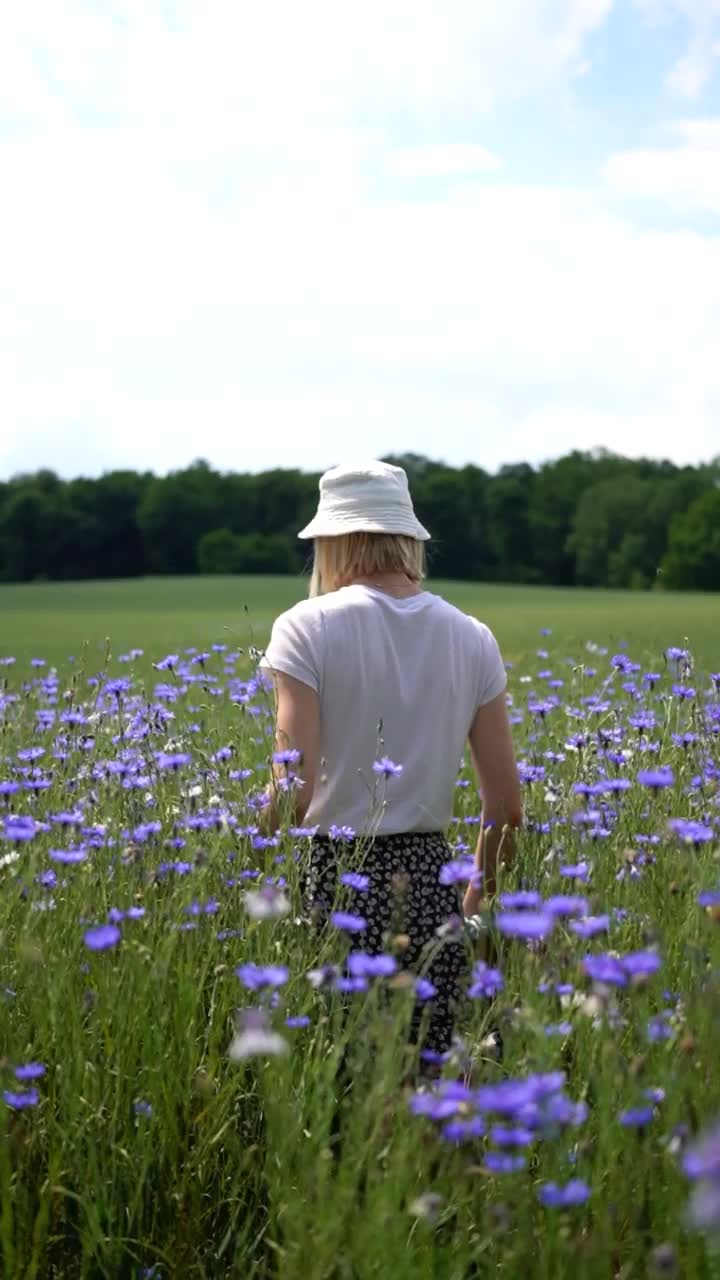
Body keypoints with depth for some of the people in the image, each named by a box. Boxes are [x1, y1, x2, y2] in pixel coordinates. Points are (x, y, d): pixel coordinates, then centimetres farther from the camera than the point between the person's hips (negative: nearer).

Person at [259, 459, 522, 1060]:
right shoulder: (472, 638, 5)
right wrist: (479, 894, 22)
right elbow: (506, 805, 7)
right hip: (431, 886, 3)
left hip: (337, 884, -3)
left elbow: (293, 797, -16)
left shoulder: (309, 628, -7)